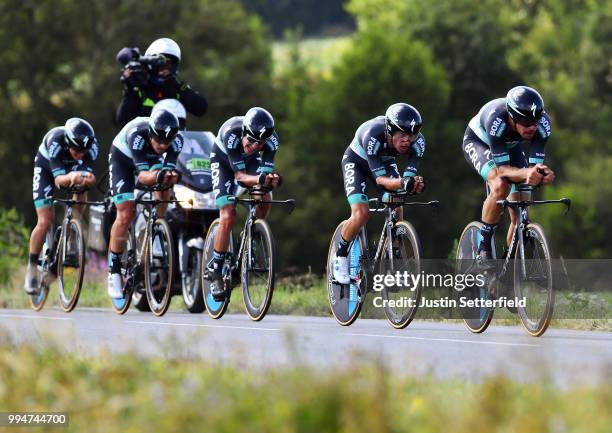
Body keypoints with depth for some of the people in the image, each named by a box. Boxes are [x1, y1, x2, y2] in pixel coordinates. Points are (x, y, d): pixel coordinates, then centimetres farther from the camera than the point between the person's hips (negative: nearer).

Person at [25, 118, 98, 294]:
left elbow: (90, 176, -33)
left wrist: (87, 179, -57)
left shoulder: (91, 144, -32)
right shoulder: (55, 141, -41)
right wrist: (70, 177, -66)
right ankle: (32, 269, 2)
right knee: (45, 222, -12)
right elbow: (58, 180, -45)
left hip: (73, 167, 4)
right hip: (46, 167, -4)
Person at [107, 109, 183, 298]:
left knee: (164, 187, -27)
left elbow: (169, 170, -36)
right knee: (125, 215, -12)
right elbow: (142, 175, -47)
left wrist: (171, 176, -59)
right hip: (123, 157, -4)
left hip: (151, 159, 4)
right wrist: (157, 176, -67)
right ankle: (114, 271, -1)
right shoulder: (137, 135, -42)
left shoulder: (176, 140, -33)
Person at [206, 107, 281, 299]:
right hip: (223, 160, -4)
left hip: (249, 161, 4)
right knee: (228, 217, -17)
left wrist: (272, 180, -54)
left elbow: (266, 172, -30)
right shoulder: (231, 133, -40)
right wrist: (260, 179, -58)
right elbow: (240, 175, -39)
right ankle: (215, 269, -4)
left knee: (265, 198, -21)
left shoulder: (271, 139, -31)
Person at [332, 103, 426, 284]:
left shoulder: (417, 142, -30)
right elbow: (380, 179, -41)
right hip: (356, 161, -4)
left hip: (385, 162, 4)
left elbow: (409, 175, -31)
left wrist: (416, 184, -55)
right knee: (361, 214, -22)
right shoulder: (373, 135, -41)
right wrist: (401, 183, -61)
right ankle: (340, 256, 1)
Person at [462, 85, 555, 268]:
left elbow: (535, 165, -29)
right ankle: (483, 250, -21)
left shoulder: (542, 123, -33)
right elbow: (501, 168, -41)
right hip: (478, 142, -4)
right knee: (500, 186, -34)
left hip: (511, 146, 4)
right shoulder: (496, 120, -43)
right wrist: (525, 173, -60)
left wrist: (543, 174, -53)